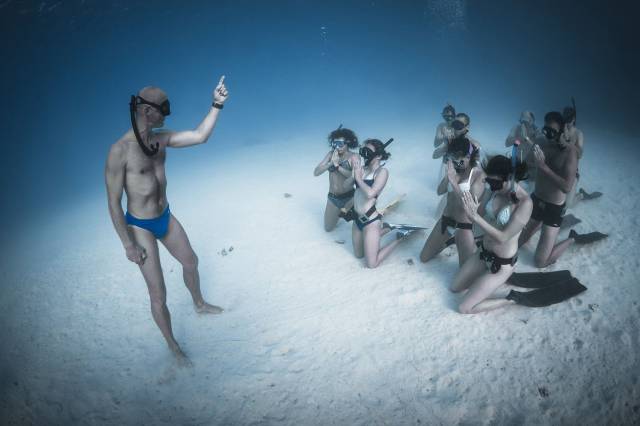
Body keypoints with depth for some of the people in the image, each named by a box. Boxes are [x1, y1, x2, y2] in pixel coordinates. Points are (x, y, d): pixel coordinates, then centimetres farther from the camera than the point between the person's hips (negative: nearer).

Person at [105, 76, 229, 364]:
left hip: (165, 217, 7)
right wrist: (128, 245, -17)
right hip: (140, 227, -7)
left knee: (190, 262, 26)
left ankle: (199, 304, 56)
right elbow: (113, 202, -20)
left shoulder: (160, 138, -5)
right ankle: (172, 345, 25)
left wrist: (217, 105, -10)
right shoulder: (120, 151, -25)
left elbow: (200, 136, 0)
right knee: (159, 295, 1)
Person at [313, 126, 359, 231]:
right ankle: (340, 212, 43)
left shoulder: (354, 156, -14)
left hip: (349, 197, -4)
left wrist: (337, 165, -30)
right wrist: (330, 163, -23)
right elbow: (316, 172, -8)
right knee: (328, 228, 17)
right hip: (332, 198, 5)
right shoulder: (331, 154, -2)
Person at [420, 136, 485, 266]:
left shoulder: (479, 174, -16)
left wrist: (453, 180, -29)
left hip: (463, 226, -5)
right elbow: (440, 191, -5)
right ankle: (450, 240, 37)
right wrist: (448, 176, -22)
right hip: (445, 220, 6)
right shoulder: (454, 169, -1)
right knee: (424, 257, 17)